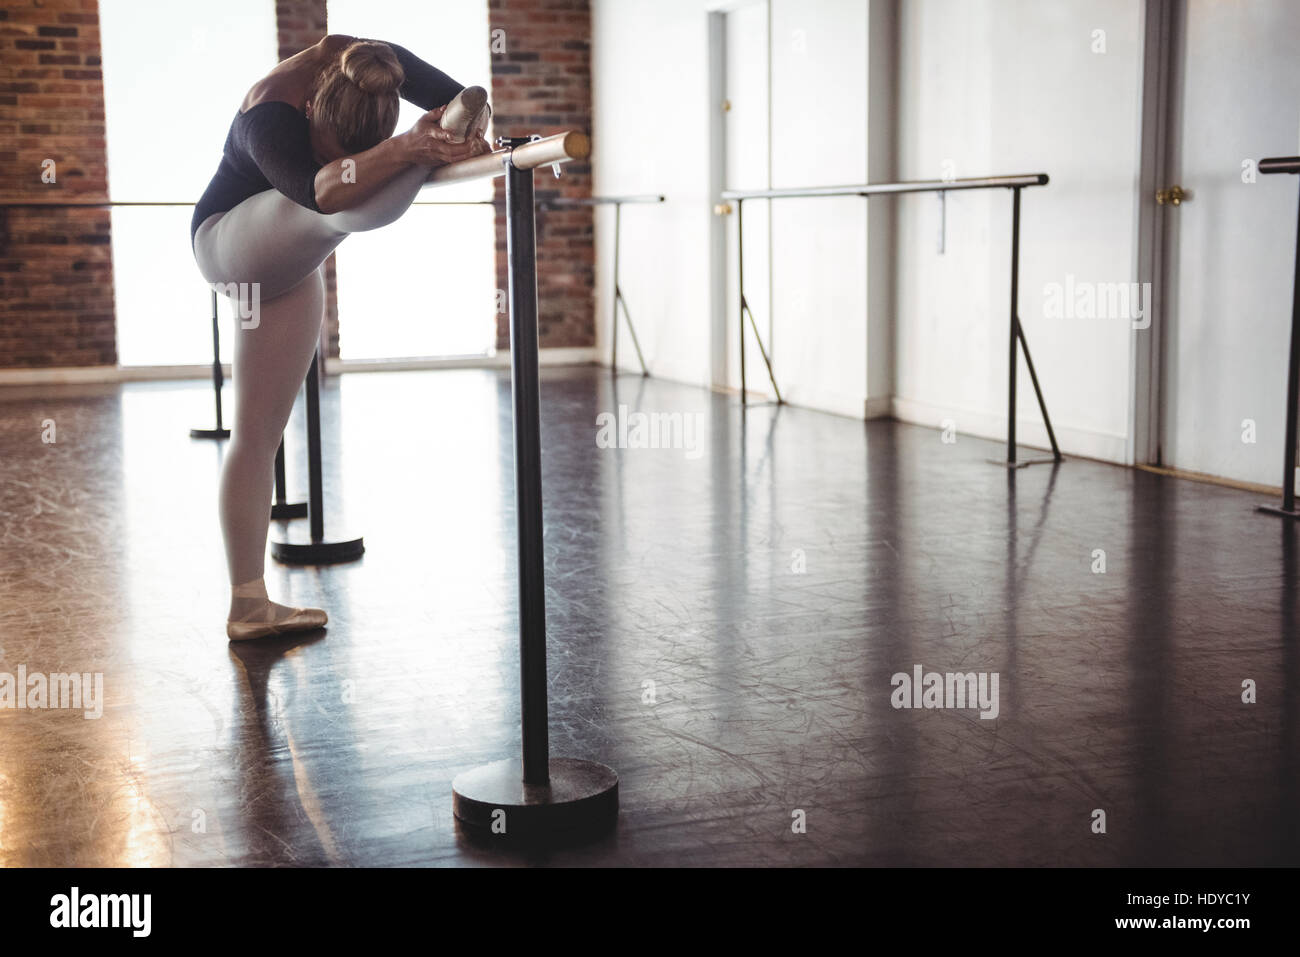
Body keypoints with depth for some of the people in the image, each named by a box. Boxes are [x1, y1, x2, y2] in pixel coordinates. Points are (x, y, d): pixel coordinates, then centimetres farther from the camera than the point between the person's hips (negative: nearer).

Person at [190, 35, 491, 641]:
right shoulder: (268, 120, -35)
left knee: (258, 433, 3)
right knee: (335, 211, -36)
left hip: (286, 266, 5)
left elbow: (464, 100, -20)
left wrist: (470, 131, -42)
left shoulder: (378, 64, -20)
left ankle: (249, 605, 4)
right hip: (230, 243, -5)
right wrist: (406, 147, -65)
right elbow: (321, 190, -52)